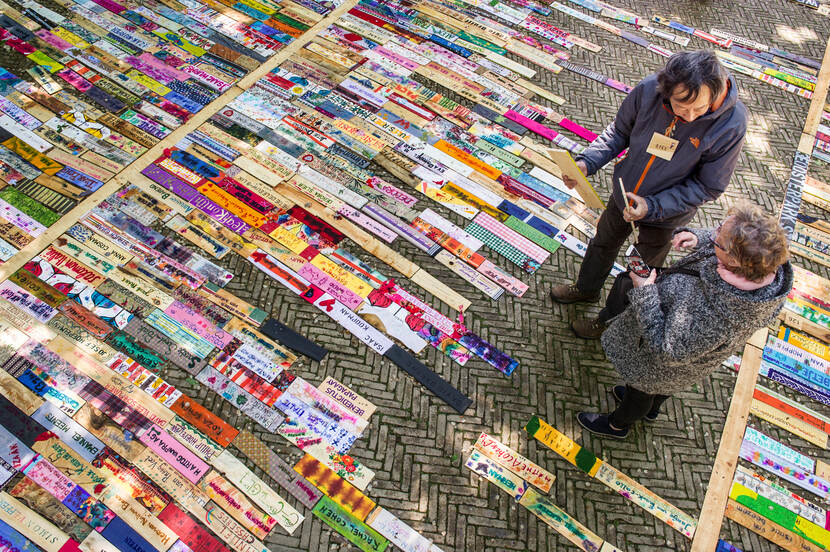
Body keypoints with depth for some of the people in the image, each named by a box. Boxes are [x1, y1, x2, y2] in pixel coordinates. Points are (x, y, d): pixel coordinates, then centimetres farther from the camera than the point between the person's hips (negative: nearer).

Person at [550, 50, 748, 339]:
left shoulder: (731, 123, -31)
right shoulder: (648, 90, -26)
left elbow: (708, 186, -20)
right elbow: (619, 132, -7)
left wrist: (652, 207, -29)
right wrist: (586, 162, -23)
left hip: (665, 214, -3)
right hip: (624, 193, 3)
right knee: (604, 242, 28)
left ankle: (610, 320, 45)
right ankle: (586, 288, 58)